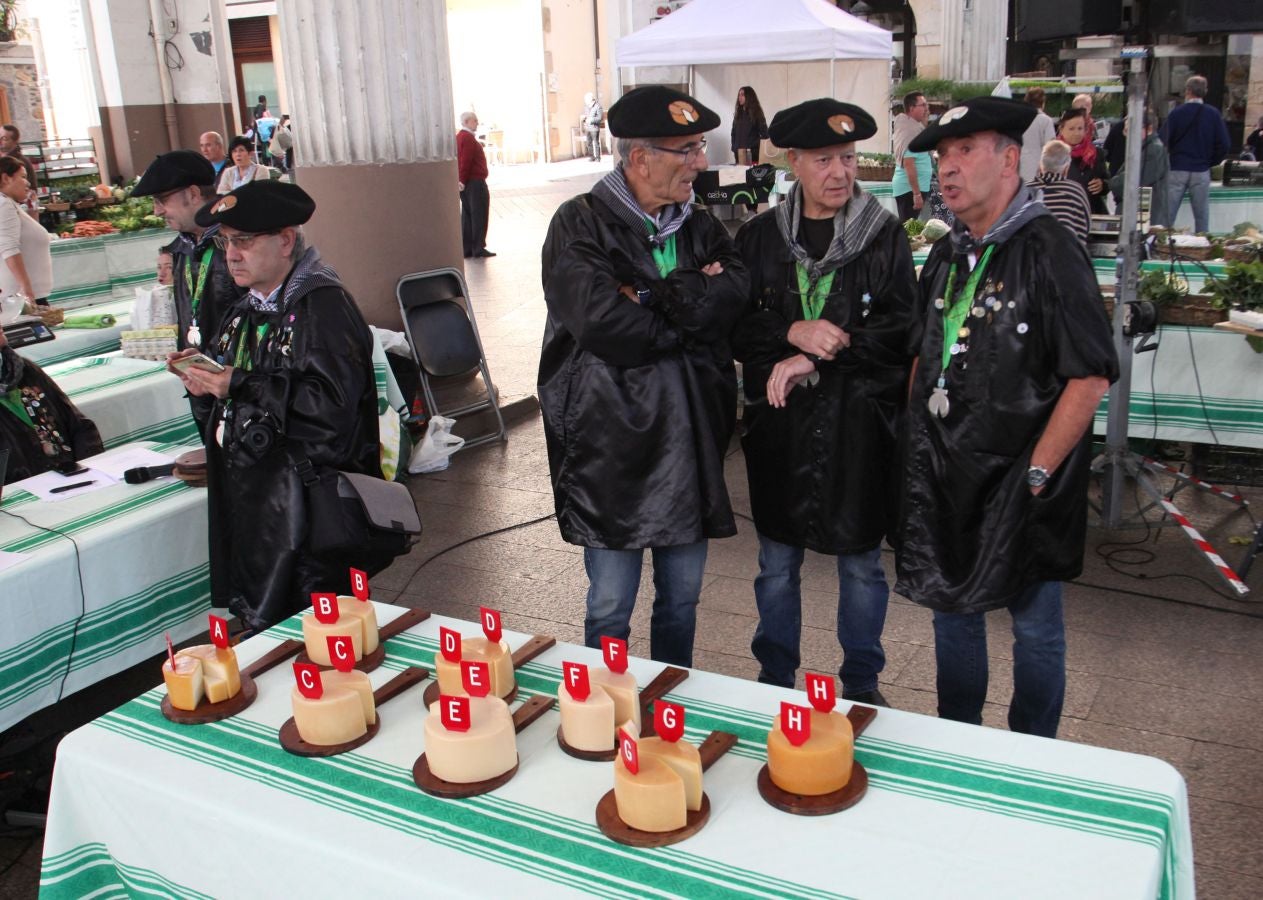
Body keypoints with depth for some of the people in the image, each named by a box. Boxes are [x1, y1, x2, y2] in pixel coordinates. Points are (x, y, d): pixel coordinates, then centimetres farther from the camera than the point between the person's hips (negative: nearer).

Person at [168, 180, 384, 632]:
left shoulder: (324, 305, -14)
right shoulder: (248, 309, 14)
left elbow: (333, 402, -25)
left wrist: (240, 387, -22)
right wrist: (204, 375, 4)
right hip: (251, 493, 9)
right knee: (258, 625, 15)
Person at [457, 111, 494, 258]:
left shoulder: (460, 136, 16)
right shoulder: (468, 138, -15)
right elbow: (466, 162, -22)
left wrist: (462, 181, 15)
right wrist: (463, 181, -19)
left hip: (466, 184, 10)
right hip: (475, 182, -10)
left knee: (467, 215, 11)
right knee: (479, 215, -5)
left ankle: (467, 249, 13)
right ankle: (478, 249, -3)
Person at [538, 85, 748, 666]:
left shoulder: (698, 226, 10)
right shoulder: (581, 225, -8)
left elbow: (734, 293, -9)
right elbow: (601, 322, -24)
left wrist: (651, 299, -19)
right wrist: (690, 307, -10)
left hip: (690, 443, 5)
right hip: (610, 446, -5)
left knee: (682, 600, 18)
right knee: (610, 608, 7)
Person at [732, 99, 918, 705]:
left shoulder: (885, 237, -1)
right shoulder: (759, 237, 4)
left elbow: (902, 332, -9)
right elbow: (736, 329, -1)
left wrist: (813, 362, -15)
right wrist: (794, 332, -19)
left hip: (861, 426, -1)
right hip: (779, 425, 2)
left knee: (861, 563, 11)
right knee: (777, 563, 14)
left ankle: (862, 685, 31)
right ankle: (775, 680, 33)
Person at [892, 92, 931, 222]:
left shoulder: (911, 127, 13)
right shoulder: (911, 131, -16)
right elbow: (908, 164, -23)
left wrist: (924, 121, 16)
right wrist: (917, 193, -25)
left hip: (907, 186, 10)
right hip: (910, 187, -10)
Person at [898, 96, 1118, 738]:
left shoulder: (1049, 252, -14)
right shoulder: (948, 255, 8)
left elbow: (1091, 377, -17)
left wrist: (1036, 474, -18)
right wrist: (916, 441, 8)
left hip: (1019, 480, -7)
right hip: (944, 474, 7)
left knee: (1034, 626, 8)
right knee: (952, 608, 18)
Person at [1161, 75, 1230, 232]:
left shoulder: (1177, 113, -5)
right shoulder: (1214, 115, 0)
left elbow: (1164, 142, -9)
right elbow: (1223, 145, -3)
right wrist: (1210, 162, 12)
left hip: (1176, 170, -2)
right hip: (1201, 171, 2)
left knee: (1167, 215, 2)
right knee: (1201, 215, 7)